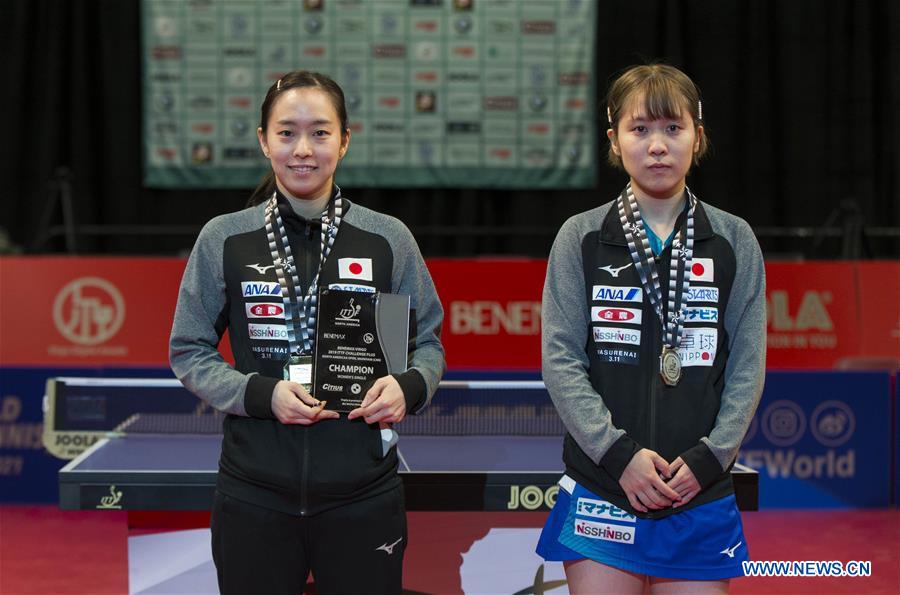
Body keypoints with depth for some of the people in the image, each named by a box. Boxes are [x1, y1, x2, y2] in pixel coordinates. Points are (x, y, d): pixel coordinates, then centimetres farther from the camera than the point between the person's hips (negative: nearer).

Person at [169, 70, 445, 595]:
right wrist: (261, 393, -13)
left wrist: (408, 387, -13)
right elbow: (189, 351, 5)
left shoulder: (388, 239, 1)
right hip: (255, 493, 0)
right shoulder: (224, 240, 1)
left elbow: (429, 343, 9)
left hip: (363, 493, 0)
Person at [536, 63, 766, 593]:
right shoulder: (581, 238, 3)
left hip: (701, 491, 1)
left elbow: (748, 366, 4)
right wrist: (619, 453, -12)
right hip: (601, 485, -1)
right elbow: (561, 359, -3)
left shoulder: (733, 241, 6)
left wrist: (708, 458, -8)